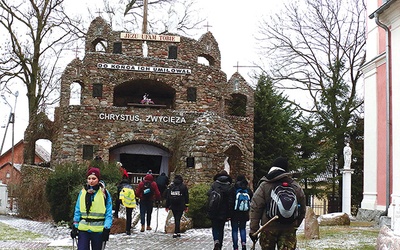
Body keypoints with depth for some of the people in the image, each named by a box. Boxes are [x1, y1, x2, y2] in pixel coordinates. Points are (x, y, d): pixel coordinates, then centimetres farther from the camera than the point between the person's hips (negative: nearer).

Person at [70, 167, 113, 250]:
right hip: (83, 229, 2)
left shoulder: (104, 193, -5)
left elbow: (109, 213, -5)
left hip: (98, 230, -2)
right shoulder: (83, 192, 4)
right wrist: (75, 226, 4)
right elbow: (77, 211, 9)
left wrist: (107, 229, -12)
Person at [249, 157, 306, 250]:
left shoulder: (264, 185, -4)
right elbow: (302, 211, 12)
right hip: (289, 229, 2)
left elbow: (255, 208, -6)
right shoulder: (296, 187, 5)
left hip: (269, 227, -1)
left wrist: (253, 230, -2)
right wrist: (295, 225, 24)